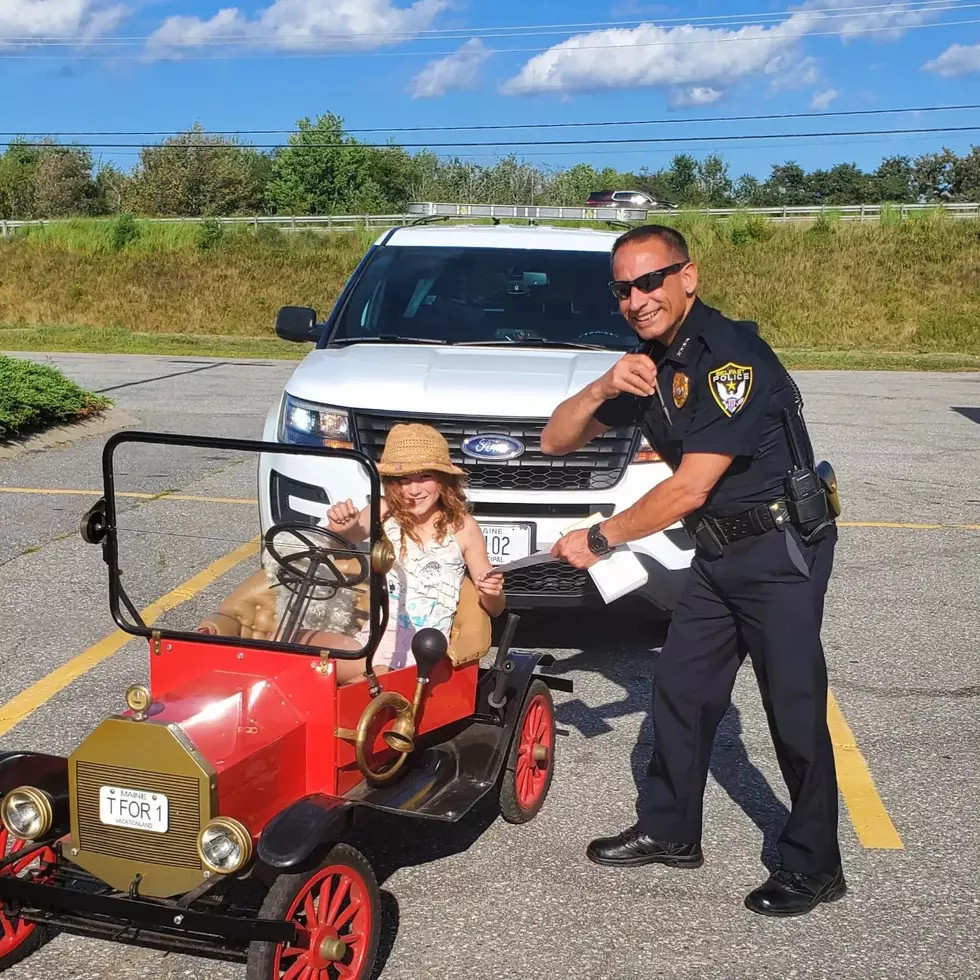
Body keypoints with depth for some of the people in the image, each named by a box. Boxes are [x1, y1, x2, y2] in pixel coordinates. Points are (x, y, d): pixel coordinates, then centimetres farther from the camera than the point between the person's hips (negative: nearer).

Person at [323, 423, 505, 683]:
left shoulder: (462, 527, -1)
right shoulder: (385, 512, 3)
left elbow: (494, 608, 6)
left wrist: (492, 593, -17)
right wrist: (338, 526, -39)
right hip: (374, 639, 3)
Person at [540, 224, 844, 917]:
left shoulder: (732, 355, -22)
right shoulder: (648, 362, 6)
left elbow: (690, 488, -24)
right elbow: (557, 442, 7)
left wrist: (600, 539, -15)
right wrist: (602, 389, -14)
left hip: (783, 551, -9)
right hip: (720, 554, 9)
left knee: (795, 709, -4)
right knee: (680, 691, 13)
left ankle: (814, 867, 11)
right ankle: (669, 832, 29)